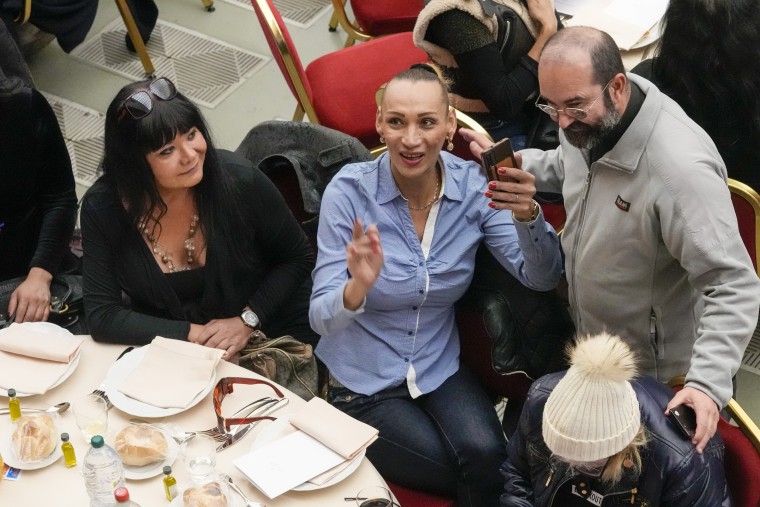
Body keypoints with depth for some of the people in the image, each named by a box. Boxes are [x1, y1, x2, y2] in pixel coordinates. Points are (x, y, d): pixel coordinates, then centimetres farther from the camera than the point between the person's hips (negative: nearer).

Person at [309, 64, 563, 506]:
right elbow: (322, 318, -19)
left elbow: (542, 278, -15)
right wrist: (357, 287, -42)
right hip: (363, 383, -2)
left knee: (488, 460, -23)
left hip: (440, 369, 3)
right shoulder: (349, 191, -17)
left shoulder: (472, 185, -9)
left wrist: (527, 214, -34)